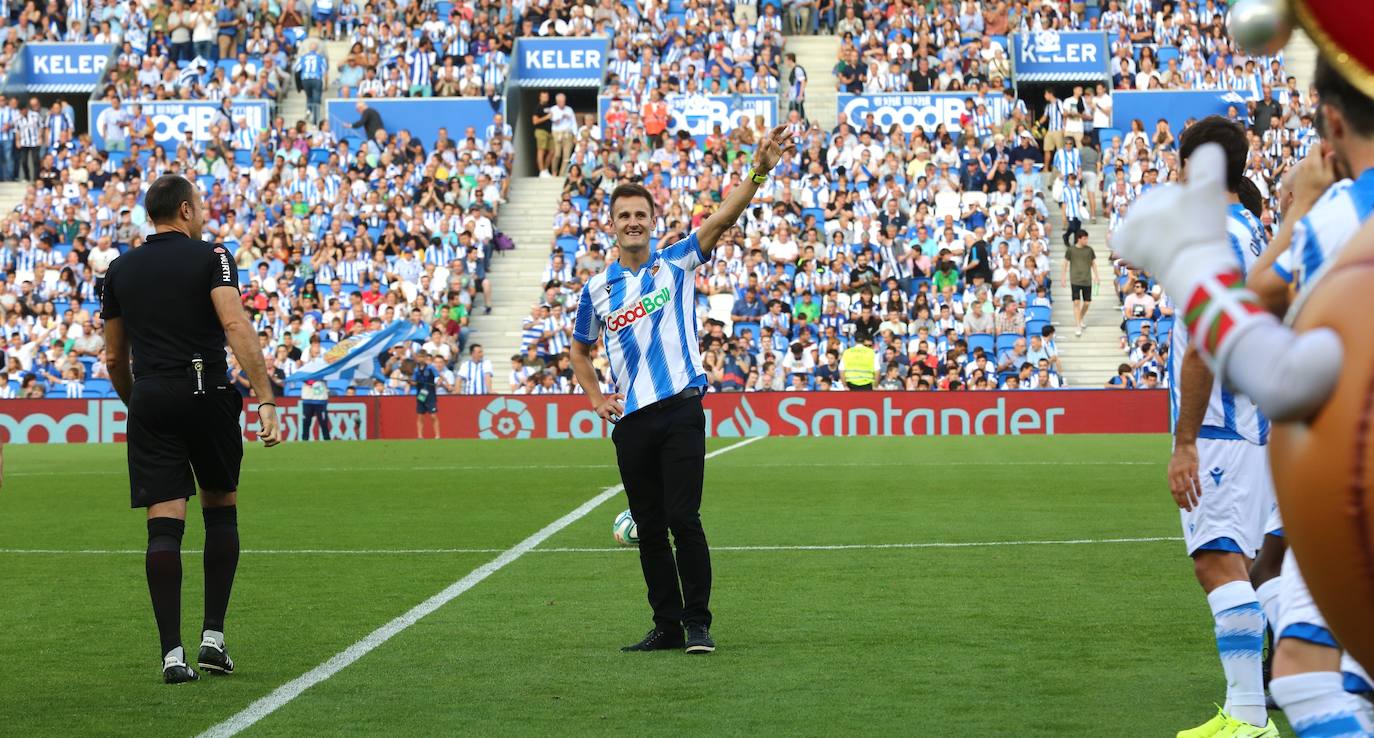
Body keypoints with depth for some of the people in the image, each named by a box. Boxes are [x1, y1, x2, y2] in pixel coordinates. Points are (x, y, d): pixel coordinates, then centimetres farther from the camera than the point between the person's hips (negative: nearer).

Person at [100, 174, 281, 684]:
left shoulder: (120, 271, 12)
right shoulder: (211, 257, 0)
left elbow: (114, 358, 16)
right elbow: (236, 326, -15)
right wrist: (265, 399, -18)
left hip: (150, 400, 2)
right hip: (208, 396, -2)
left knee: (164, 526, -2)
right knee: (221, 511, 15)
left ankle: (172, 653, -9)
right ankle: (213, 636, 11)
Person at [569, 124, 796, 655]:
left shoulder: (676, 263, 3)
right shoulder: (597, 289, 11)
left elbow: (723, 217, -10)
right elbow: (580, 350, 24)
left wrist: (758, 172, -25)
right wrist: (595, 397, 7)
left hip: (680, 411, -3)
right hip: (630, 421, 3)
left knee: (684, 520, -9)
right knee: (649, 529, 7)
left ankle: (698, 623, 0)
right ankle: (667, 625, 15)